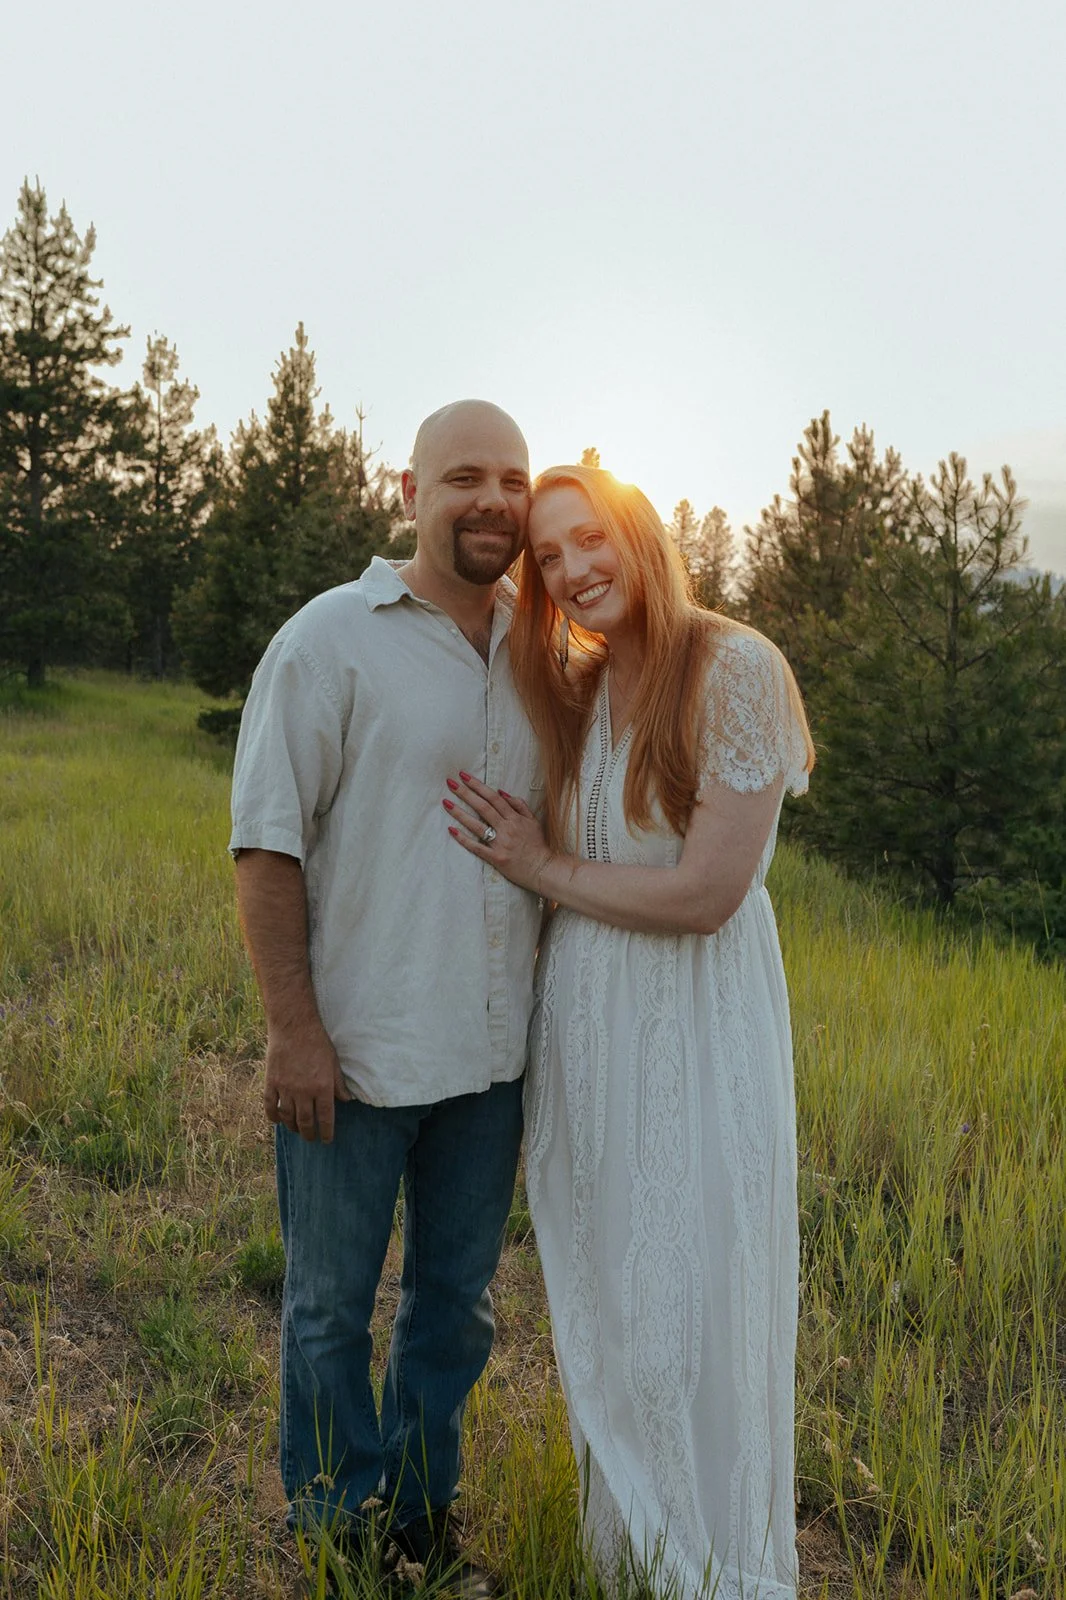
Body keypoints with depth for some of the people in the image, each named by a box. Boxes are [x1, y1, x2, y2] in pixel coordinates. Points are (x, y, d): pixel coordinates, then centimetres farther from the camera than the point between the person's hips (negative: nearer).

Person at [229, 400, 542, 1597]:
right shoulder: (331, 639, -10)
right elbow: (266, 844, -12)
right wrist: (294, 1029, -15)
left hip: (491, 1050, 5)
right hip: (356, 1051, -5)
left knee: (455, 1299, 20)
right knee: (332, 1306, 14)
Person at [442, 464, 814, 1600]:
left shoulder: (737, 668, -15)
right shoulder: (571, 689, 5)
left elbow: (706, 893, -19)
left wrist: (544, 868, -11)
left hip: (696, 1033, -6)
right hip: (580, 1027, 7)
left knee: (695, 1302, 8)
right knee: (601, 1298, 20)